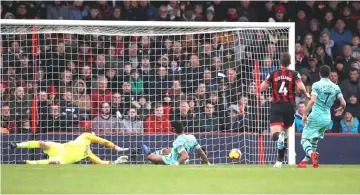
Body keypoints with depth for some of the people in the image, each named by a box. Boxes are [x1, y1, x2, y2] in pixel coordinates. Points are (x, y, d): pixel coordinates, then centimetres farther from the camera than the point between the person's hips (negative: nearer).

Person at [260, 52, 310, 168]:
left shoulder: (273, 74, 4)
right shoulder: (294, 74, 1)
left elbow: (261, 88, 2)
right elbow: (301, 87, -14)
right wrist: (306, 95, 5)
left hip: (276, 106, -1)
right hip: (289, 107, 1)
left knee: (275, 134, -14)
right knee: (284, 134, 18)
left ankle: (279, 135, -51)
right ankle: (280, 161, 21)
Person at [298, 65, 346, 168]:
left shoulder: (317, 85, -6)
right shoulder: (335, 87, 7)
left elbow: (312, 101, -18)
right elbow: (343, 103, 6)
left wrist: (305, 114, -13)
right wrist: (341, 109, 29)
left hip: (315, 117, -5)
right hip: (327, 119, 5)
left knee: (305, 139, -4)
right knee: (314, 140, 21)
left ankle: (312, 154, -34)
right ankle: (304, 161, 19)